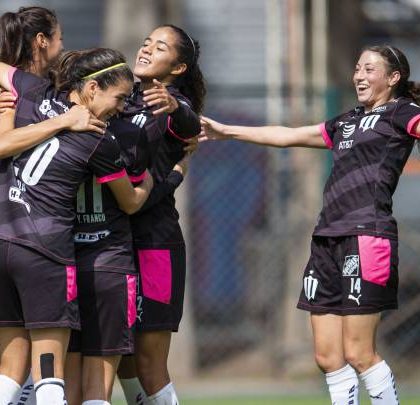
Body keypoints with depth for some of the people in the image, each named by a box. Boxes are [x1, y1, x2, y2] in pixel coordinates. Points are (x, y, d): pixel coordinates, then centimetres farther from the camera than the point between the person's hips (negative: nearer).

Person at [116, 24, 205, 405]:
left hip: (153, 241, -6)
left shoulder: (173, 108, -6)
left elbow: (190, 125, -28)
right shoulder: (124, 100, 13)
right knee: (123, 361, 10)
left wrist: (174, 107, -53)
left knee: (149, 367, -5)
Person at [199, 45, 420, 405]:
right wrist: (227, 131, 37)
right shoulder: (347, 122, 25)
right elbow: (288, 136, 34)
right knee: (328, 357, 3)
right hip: (328, 239, 8)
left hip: (367, 237, -8)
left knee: (359, 354, -10)